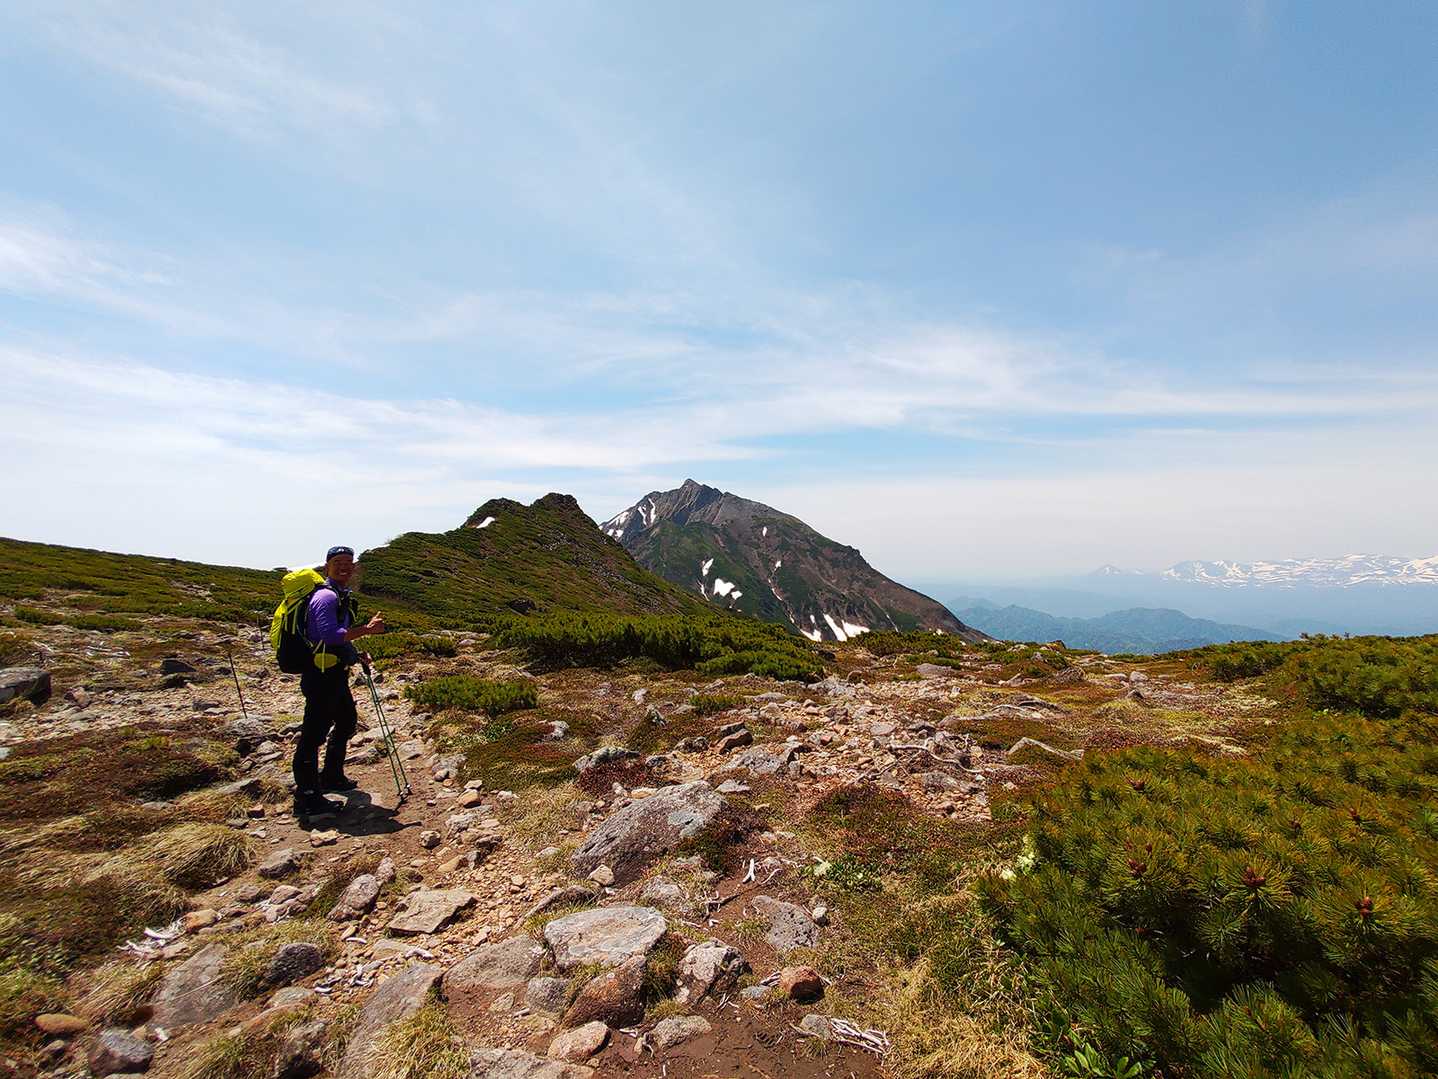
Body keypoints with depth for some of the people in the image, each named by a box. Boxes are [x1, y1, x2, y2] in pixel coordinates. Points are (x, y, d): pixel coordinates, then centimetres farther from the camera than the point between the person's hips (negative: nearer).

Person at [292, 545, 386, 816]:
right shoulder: (326, 596, -16)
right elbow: (329, 634, -30)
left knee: (347, 723, 22)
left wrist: (355, 653, 14)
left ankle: (332, 777, 37)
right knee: (314, 734, -5)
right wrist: (365, 629, -30)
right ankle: (306, 798, 2)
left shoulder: (342, 596, 16)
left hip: (335, 675, 11)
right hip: (322, 676, -11)